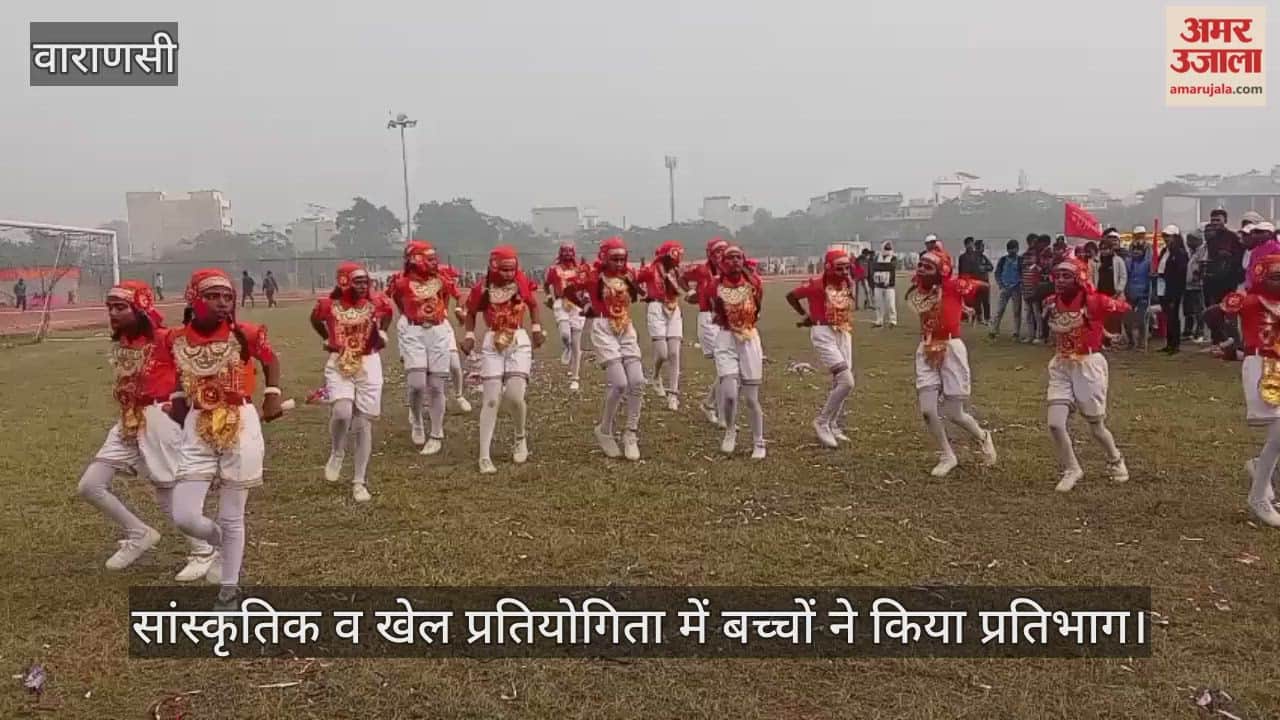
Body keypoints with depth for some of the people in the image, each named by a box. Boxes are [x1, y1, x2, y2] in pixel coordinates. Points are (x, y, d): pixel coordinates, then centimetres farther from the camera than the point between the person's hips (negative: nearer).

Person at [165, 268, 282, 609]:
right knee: (184, 516, -4)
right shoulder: (176, 340, -2)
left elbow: (270, 360, 10)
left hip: (240, 428, -2)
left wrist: (272, 397, 4)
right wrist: (178, 399, 8)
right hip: (198, 432, 2)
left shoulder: (245, 334, -9)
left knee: (231, 517, 6)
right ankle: (225, 545, 29)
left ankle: (229, 589, 22)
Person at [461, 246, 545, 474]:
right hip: (492, 344, 0)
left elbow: (533, 304, 13)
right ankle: (484, 457, 0)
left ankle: (521, 438, 18)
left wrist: (536, 329, 9)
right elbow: (471, 312, 10)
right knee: (491, 400, -4)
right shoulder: (482, 288, -7)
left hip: (519, 341, 0)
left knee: (515, 396, -13)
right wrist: (470, 336, -1)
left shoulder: (522, 283, -6)